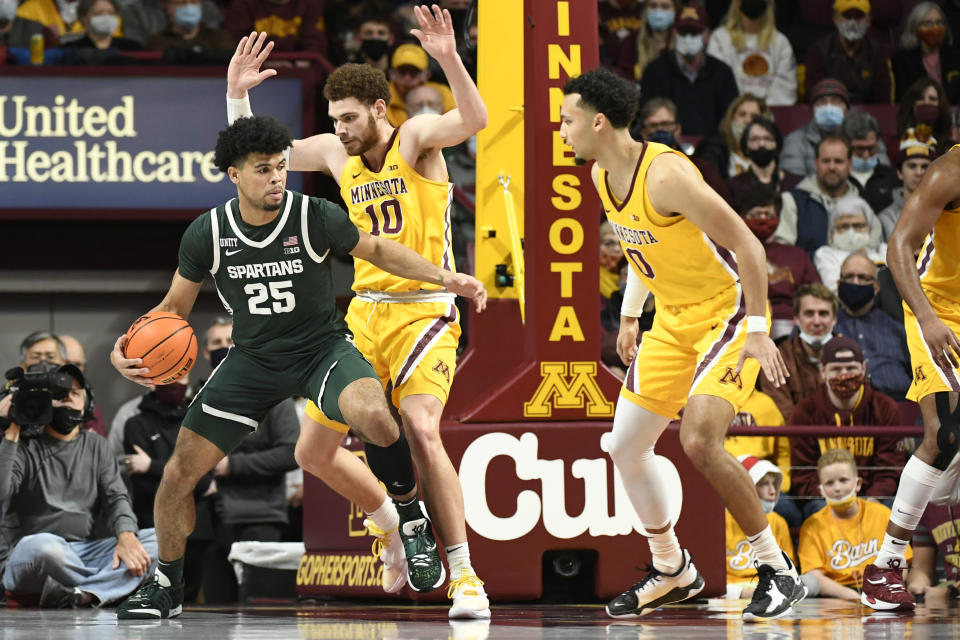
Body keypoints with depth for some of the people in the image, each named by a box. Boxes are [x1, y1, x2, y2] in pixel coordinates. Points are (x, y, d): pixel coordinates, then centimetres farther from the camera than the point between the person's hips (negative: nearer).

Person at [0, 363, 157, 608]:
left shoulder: (96, 447, 17)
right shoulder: (24, 447, 1)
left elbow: (116, 498, 6)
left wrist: (126, 536, -16)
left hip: (83, 555, 5)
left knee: (158, 540, -16)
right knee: (44, 545, -41)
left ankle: (82, 594, -36)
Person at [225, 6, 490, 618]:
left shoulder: (415, 138, -9)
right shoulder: (338, 153, 8)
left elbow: (474, 120, -29)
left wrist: (449, 58, -43)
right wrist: (237, 94, 0)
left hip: (424, 311, -7)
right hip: (365, 312, 7)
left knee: (422, 431, -22)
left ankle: (465, 577, -18)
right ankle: (406, 507, 23)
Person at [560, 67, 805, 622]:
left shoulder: (665, 174, -27)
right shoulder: (602, 175, 1)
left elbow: (748, 246, -25)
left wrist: (757, 331, -26)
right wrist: (630, 315, 18)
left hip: (727, 311, -9)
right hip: (673, 320, 9)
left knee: (700, 440, -25)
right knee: (626, 447, 7)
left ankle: (778, 571, -11)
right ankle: (673, 572, 25)